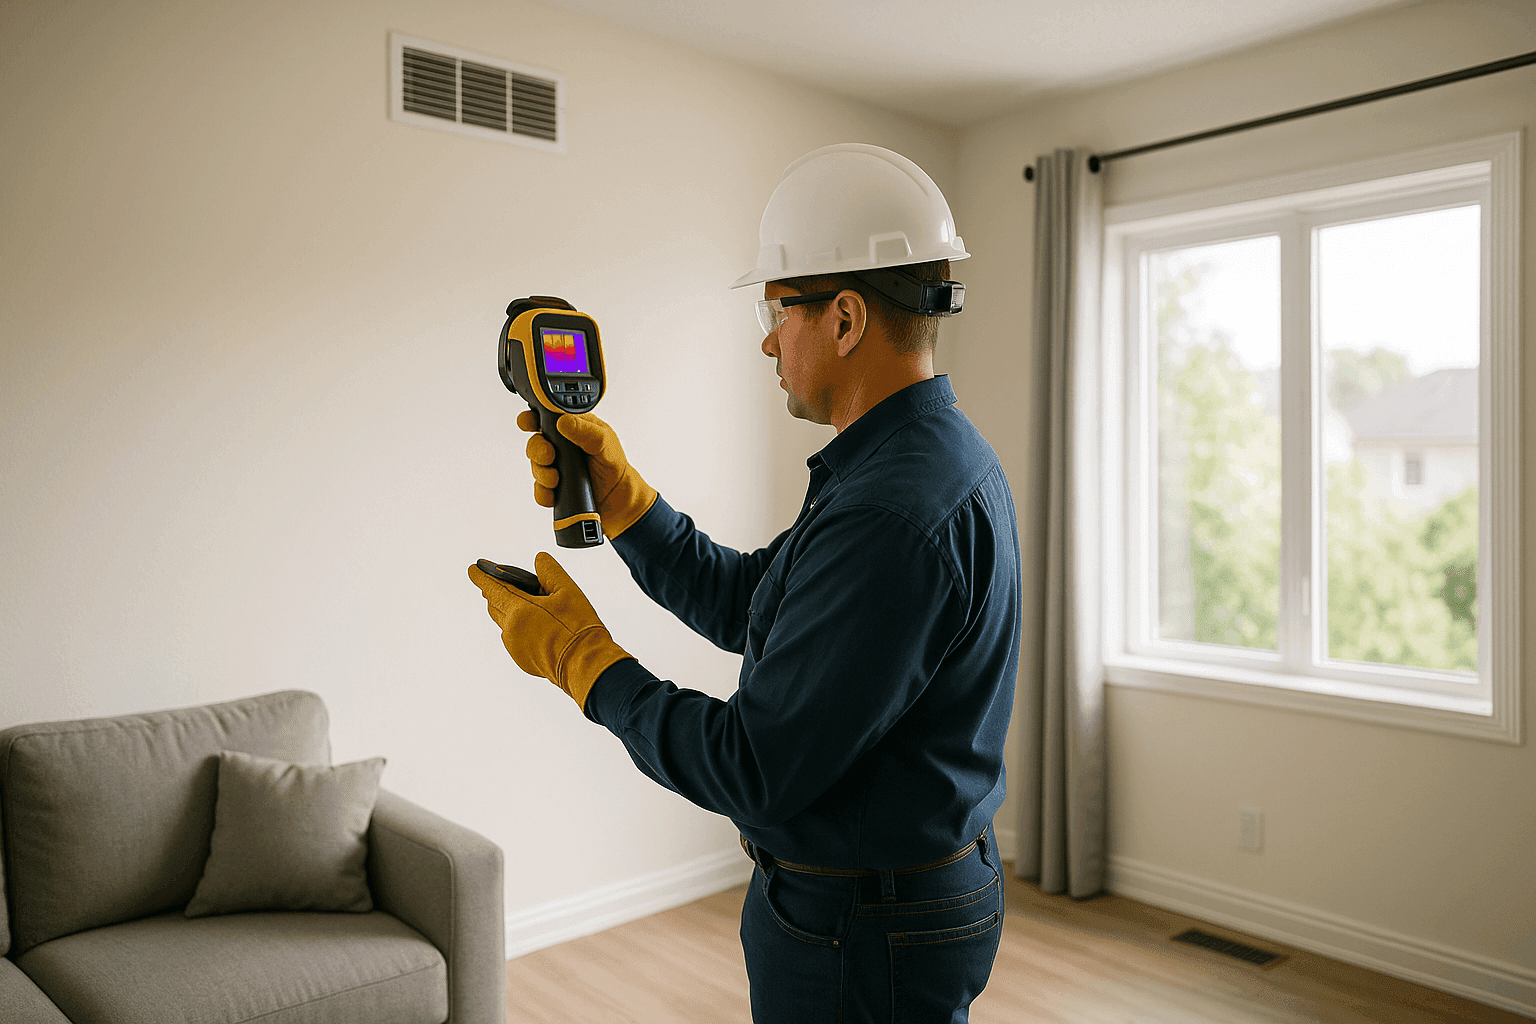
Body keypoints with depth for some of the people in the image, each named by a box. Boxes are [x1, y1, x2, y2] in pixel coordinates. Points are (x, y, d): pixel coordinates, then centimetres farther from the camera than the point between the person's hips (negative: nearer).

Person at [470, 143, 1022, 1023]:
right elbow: (746, 603, 10)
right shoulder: (938, 454, 5)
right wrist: (617, 493, 1)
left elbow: (755, 772, -28)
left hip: (865, 940, -9)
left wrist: (579, 655, -16)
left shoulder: (893, 514, -31)